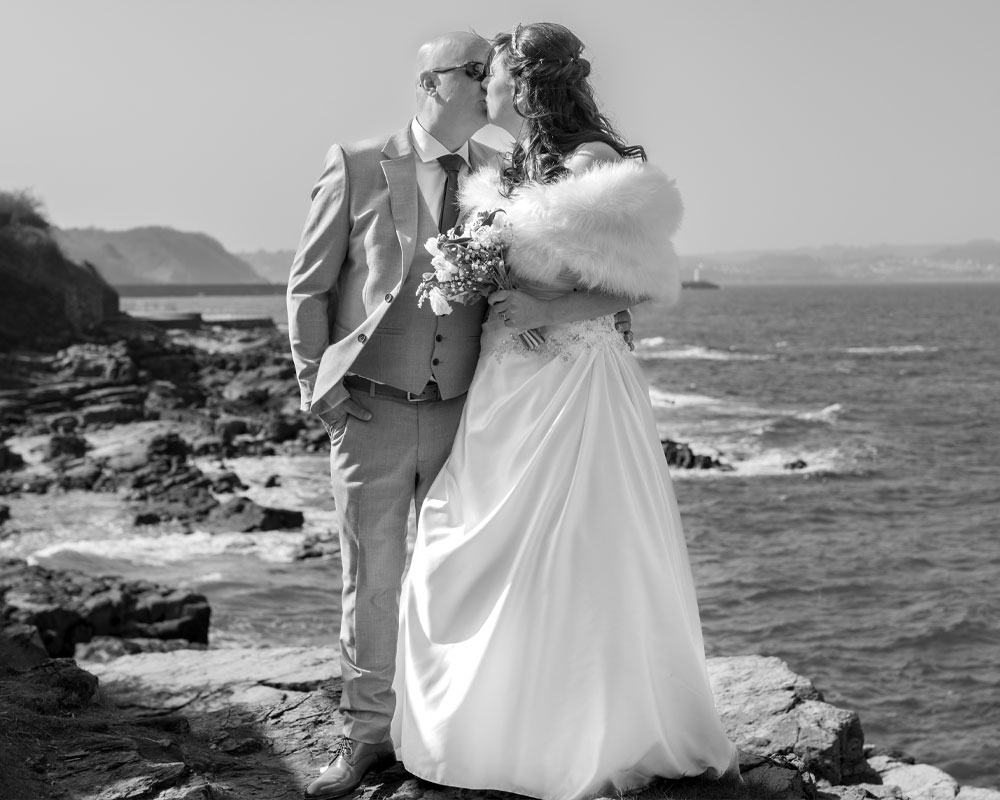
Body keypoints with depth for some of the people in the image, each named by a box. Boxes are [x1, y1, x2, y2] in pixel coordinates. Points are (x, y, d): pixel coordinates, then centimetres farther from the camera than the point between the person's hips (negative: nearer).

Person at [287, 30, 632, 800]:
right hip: (370, 412, -2)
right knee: (373, 576, 5)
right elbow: (309, 287, 3)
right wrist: (315, 382, -5)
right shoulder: (356, 167, -1)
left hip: (462, 414, 2)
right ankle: (367, 732, 19)